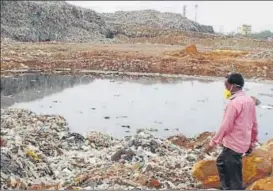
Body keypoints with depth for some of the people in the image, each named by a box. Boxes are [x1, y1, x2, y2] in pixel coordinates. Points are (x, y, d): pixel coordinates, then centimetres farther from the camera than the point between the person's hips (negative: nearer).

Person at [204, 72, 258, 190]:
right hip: (243, 144, 9)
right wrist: (252, 142, 22)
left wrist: (212, 143, -14)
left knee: (234, 179, 0)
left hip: (233, 145, -9)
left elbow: (225, 126, -21)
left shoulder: (233, 102, -21)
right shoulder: (249, 100, 6)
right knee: (221, 163, 26)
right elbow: (254, 124, 12)